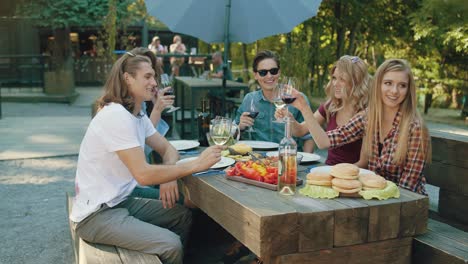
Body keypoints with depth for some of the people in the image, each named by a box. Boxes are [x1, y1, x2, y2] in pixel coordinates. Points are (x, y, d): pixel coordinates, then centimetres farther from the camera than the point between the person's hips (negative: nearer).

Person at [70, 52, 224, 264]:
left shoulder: (138, 114, 7)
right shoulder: (116, 116, -23)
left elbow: (168, 149, 10)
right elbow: (144, 174, -28)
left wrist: (168, 174, -13)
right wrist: (197, 164, -23)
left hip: (121, 202, 9)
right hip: (96, 214, -9)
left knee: (183, 216, 11)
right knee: (170, 245, -20)